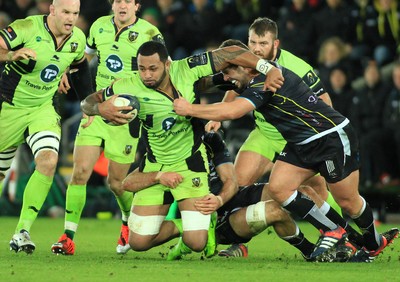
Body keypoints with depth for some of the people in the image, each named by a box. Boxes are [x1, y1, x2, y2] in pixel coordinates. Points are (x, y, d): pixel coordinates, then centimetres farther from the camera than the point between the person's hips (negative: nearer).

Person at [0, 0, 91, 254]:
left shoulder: (78, 39, -2)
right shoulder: (28, 28, -20)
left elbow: (79, 65, 18)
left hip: (43, 109, 3)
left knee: (48, 162, -23)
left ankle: (22, 232, -20)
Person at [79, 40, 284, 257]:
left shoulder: (187, 70, -19)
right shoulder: (129, 87, -17)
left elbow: (230, 54, -10)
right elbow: (88, 103, -6)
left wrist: (269, 69, -14)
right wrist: (101, 109, -30)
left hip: (191, 164, -2)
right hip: (155, 167, 2)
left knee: (196, 243, -13)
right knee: (138, 242, -2)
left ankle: (208, 219, 24)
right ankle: (179, 225, 28)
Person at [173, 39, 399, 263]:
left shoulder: (266, 82, -27)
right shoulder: (254, 81, 3)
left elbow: (231, 112, -38)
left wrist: (190, 109, -28)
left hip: (333, 137, -9)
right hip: (302, 144, 9)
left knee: (348, 202, 3)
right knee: (278, 188, -8)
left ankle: (374, 244, 30)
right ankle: (332, 230, 5)